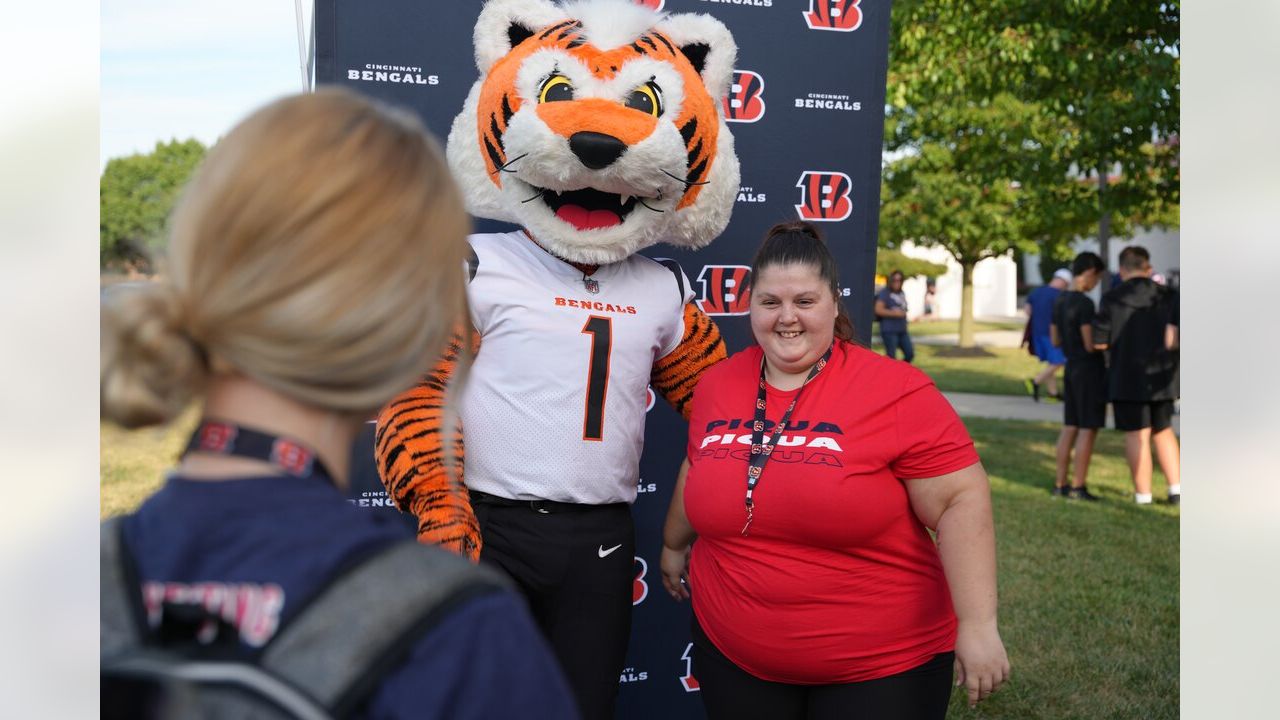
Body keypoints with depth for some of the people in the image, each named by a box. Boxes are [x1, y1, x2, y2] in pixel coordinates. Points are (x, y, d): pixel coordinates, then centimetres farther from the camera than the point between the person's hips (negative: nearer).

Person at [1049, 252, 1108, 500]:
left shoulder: (1060, 301, 8)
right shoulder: (1084, 303, -18)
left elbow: (1055, 340, 14)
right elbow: (1091, 345, -18)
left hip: (1071, 368, 8)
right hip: (1090, 369, -8)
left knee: (1070, 427, 12)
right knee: (1088, 429, -1)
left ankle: (1060, 484, 15)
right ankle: (1077, 487, 1)